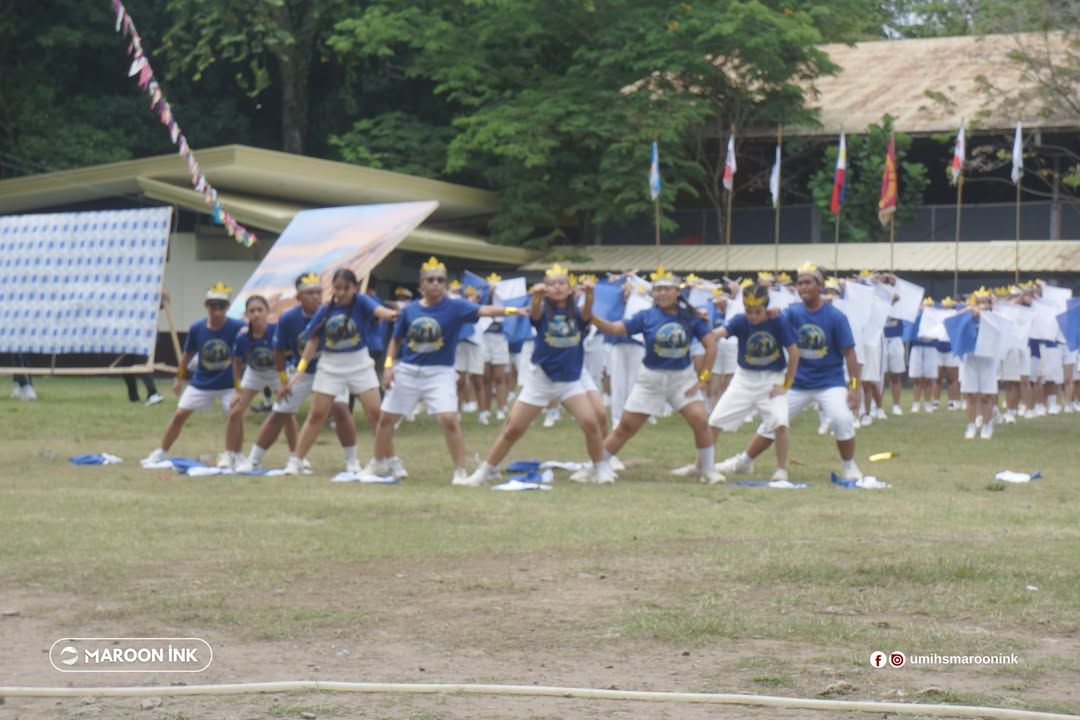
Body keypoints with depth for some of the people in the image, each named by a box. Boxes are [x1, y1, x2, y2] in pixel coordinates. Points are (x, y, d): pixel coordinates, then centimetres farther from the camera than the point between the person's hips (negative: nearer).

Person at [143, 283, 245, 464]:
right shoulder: (196, 328, -10)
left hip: (228, 384, -2)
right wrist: (179, 378, 12)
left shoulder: (236, 327, -18)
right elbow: (188, 354, 5)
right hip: (200, 383, 2)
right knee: (179, 415, 0)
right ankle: (160, 454, 14)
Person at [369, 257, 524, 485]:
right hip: (406, 371, 3)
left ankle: (460, 472, -5)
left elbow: (483, 310, -25)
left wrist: (510, 310, -40)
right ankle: (379, 463, 34)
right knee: (386, 417, 11)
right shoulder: (410, 310, 0)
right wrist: (388, 364, 1)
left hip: (439, 372, -3)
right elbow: (396, 340, 12)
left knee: (449, 419, -18)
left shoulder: (454, 307, -9)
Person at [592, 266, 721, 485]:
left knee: (701, 420, -15)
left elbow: (711, 345, -2)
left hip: (683, 378, 1)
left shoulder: (690, 317, -5)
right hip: (651, 379, -1)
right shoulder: (647, 317, -7)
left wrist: (703, 378, -6)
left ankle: (707, 470, 4)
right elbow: (613, 328, -16)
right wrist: (591, 317, -32)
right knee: (625, 428, 1)